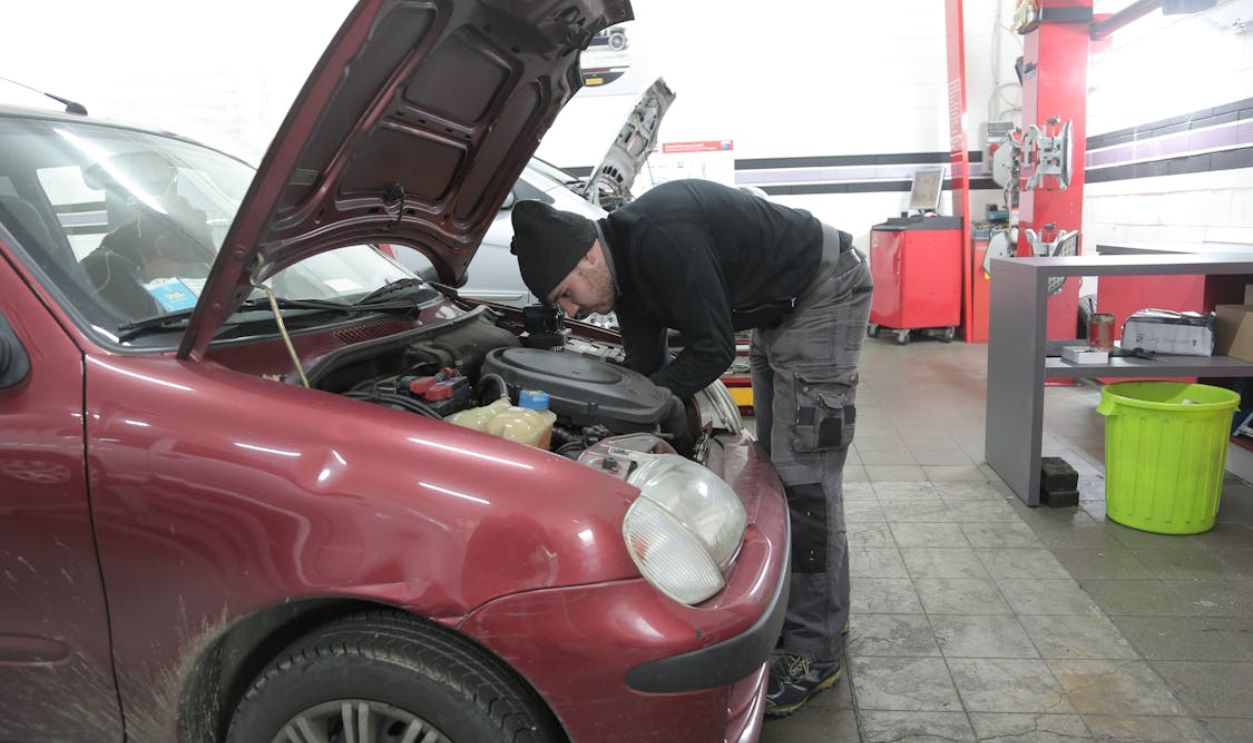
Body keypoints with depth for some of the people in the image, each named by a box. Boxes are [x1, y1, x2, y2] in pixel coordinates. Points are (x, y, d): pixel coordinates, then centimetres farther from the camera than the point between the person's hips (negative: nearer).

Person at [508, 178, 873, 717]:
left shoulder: (661, 240, -32)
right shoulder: (625, 266, -2)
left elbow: (712, 351, -27)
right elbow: (646, 367, 4)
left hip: (825, 292, -10)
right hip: (778, 310, 10)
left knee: (803, 472, -11)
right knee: (777, 459, 16)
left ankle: (815, 653, 0)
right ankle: (822, 605, 32)